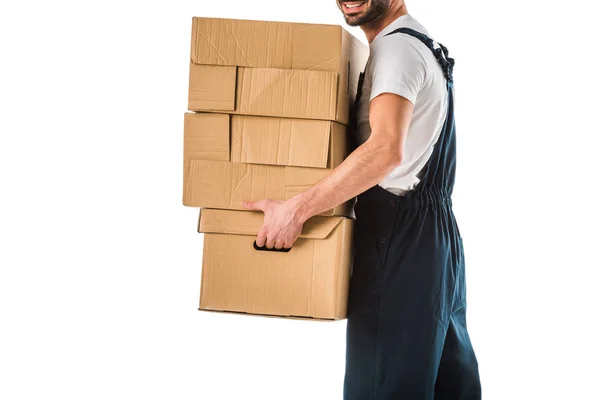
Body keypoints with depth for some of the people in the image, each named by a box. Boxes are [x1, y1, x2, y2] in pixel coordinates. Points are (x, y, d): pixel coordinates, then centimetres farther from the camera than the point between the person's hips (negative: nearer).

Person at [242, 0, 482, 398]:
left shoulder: (396, 47, -13)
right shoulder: (422, 44, 20)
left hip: (401, 234, -11)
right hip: (436, 229, 11)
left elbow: (386, 150, -27)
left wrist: (297, 209, -25)